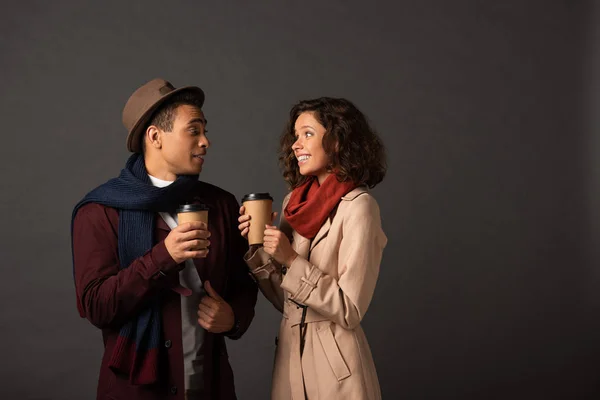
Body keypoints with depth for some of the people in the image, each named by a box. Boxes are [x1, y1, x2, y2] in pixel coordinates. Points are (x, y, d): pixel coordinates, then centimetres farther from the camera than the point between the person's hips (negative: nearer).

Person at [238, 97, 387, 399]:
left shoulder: (358, 207, -15)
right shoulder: (293, 202, 4)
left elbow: (350, 312, -17)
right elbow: (284, 300, 7)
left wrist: (292, 260, -21)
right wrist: (257, 249, -6)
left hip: (334, 361, -6)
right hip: (289, 351, 6)